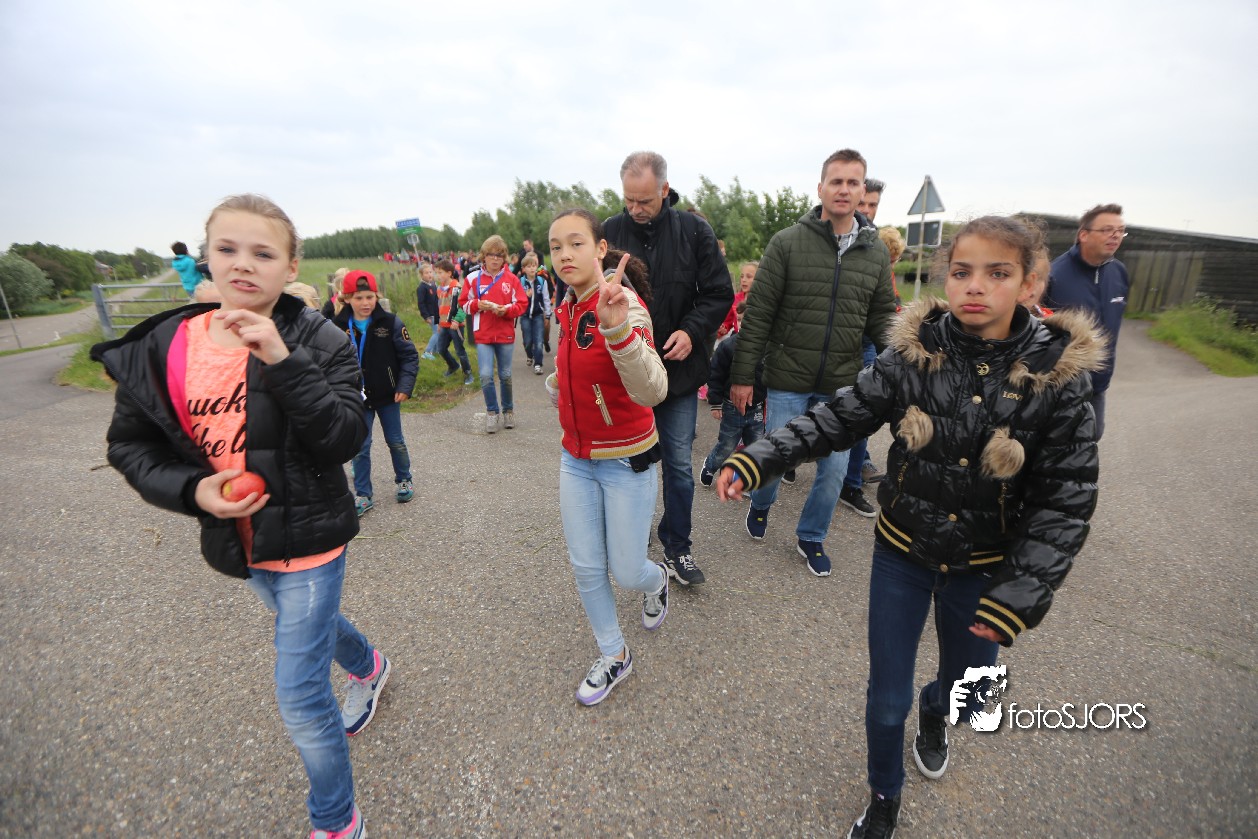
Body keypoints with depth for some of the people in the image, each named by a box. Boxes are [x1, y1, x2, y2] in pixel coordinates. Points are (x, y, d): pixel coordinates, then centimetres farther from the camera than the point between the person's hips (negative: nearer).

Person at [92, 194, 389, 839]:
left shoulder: (317, 341, -16)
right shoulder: (165, 347, -5)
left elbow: (345, 440, -26)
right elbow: (130, 446, 3)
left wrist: (283, 361, -34)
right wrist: (192, 490, -14)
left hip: (308, 537, -5)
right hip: (237, 538, 5)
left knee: (301, 699, 2)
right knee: (310, 624, 31)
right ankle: (369, 667, 65)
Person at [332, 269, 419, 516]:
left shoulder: (391, 322, -10)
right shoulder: (338, 326, -7)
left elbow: (410, 355, -6)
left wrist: (405, 386, -14)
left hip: (387, 396, -1)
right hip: (357, 398, 1)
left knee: (395, 441, 14)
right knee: (360, 447, 7)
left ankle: (404, 480, 34)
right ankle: (363, 495, 18)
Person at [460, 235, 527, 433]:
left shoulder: (511, 279, 1)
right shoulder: (473, 278, 1)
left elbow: (521, 304, 1)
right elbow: (464, 303, 6)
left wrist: (507, 309, -17)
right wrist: (478, 305, -14)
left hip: (505, 335, 0)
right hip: (483, 335, 0)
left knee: (505, 375, 10)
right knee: (486, 376, -7)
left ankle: (508, 410, 28)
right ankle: (492, 412, 12)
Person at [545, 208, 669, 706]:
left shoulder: (624, 304, -21)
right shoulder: (567, 310, 2)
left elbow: (653, 391, -38)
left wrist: (617, 327, -49)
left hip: (626, 461, -6)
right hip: (576, 459, 7)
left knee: (627, 572, 6)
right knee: (586, 568, 12)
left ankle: (655, 581, 44)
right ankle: (614, 657, 35)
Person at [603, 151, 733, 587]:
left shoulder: (694, 231, -4)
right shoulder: (610, 232, -3)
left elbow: (719, 294, -1)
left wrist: (692, 331, -16)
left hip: (679, 369, 0)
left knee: (679, 464, 7)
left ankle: (677, 548, 24)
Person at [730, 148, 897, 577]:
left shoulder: (876, 253, 5)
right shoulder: (787, 242, -6)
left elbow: (881, 318, 11)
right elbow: (758, 314, -7)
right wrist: (742, 376, -9)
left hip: (842, 385, 3)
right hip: (787, 380, -3)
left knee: (834, 467, 10)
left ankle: (811, 536, 33)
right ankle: (760, 506, 41)